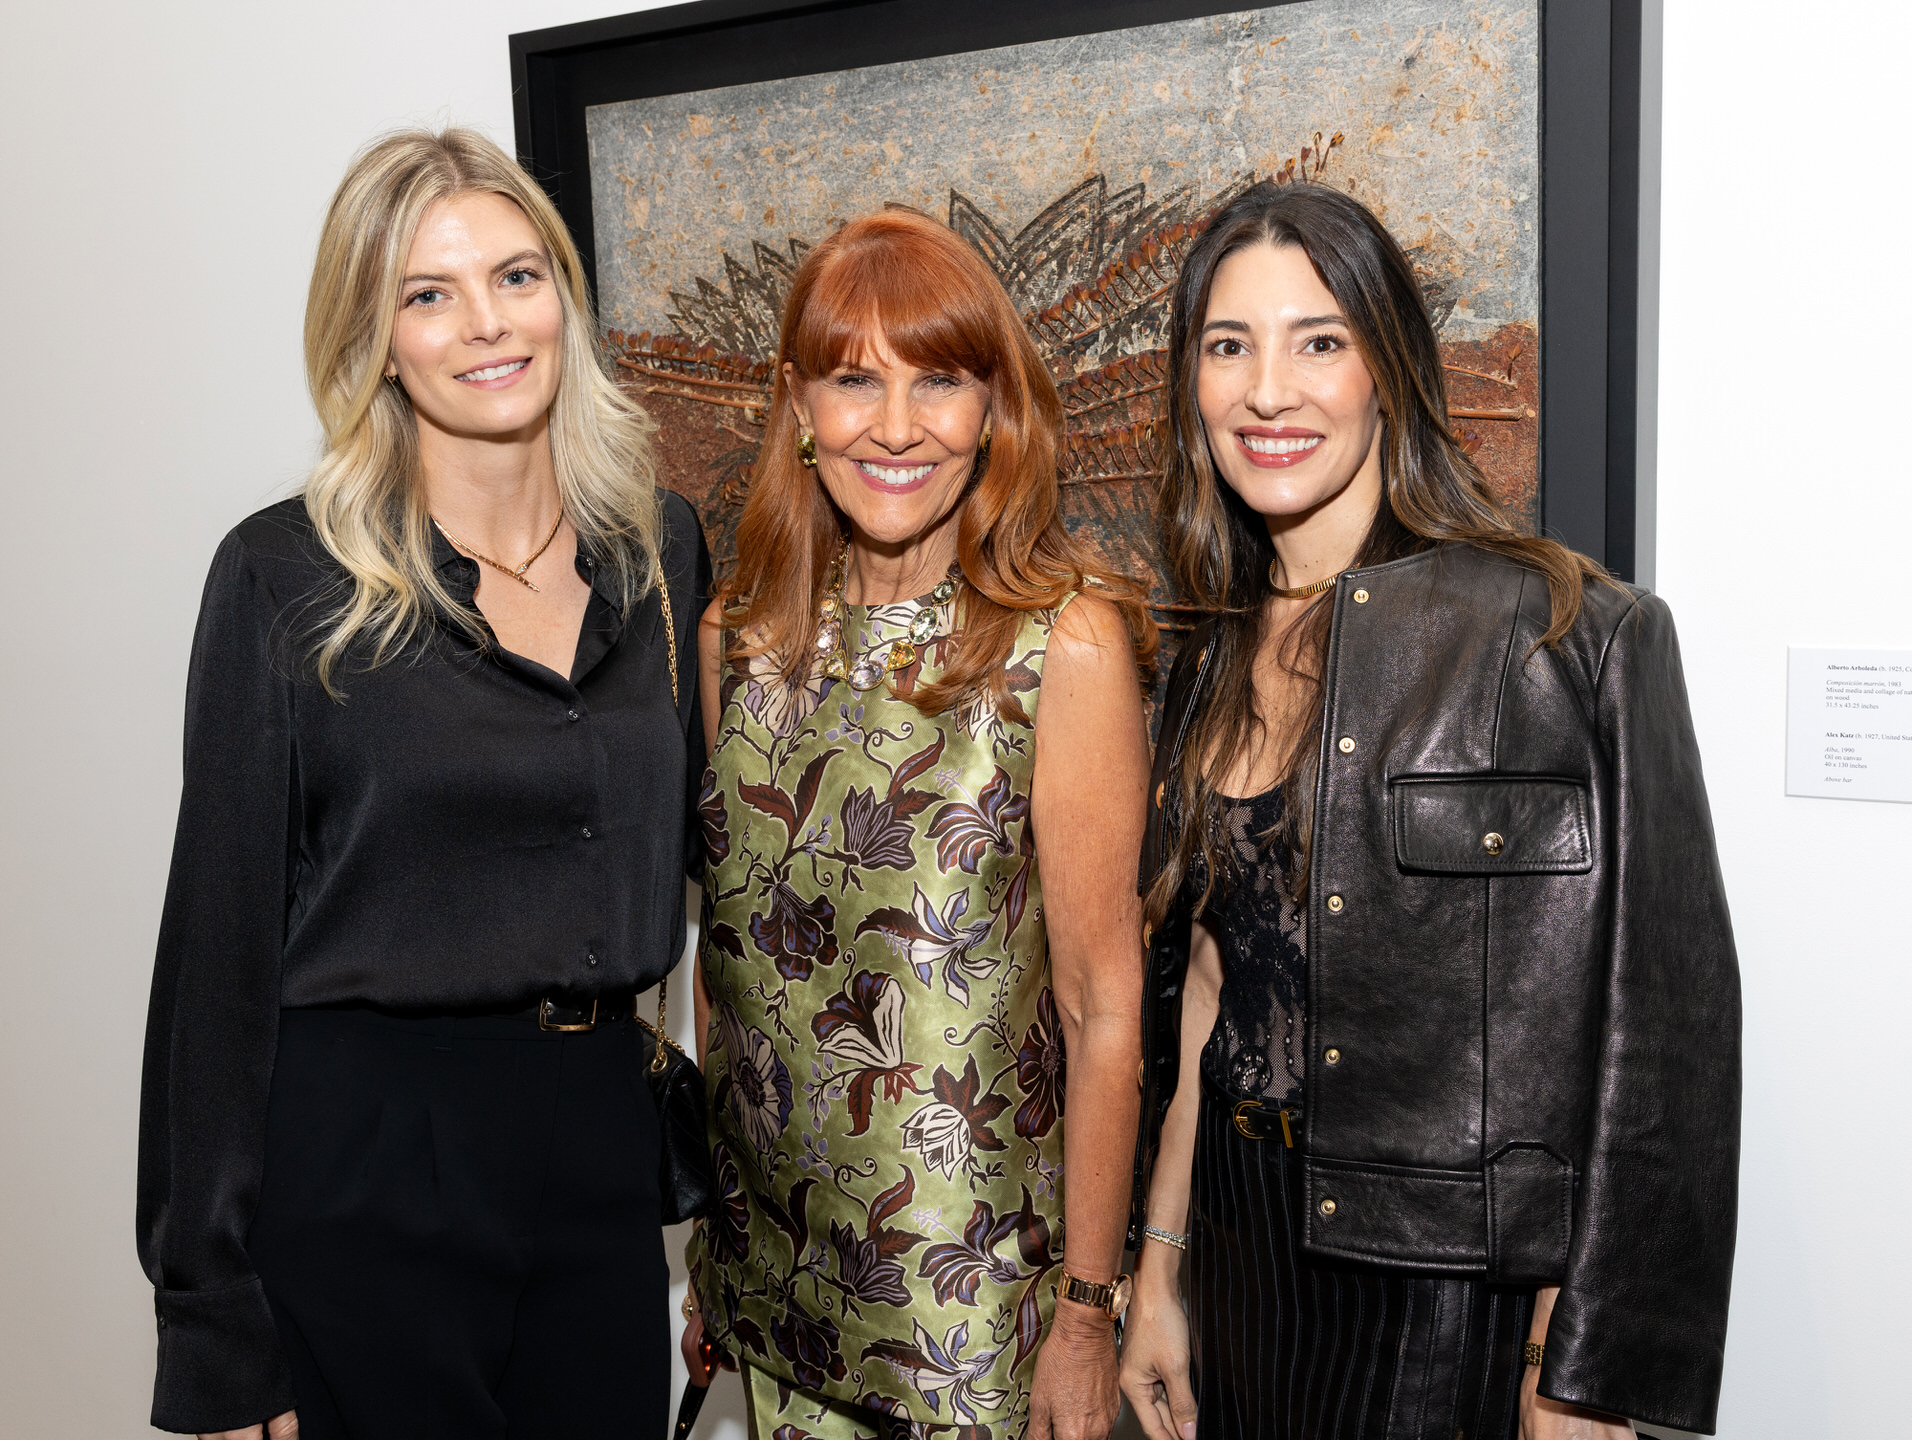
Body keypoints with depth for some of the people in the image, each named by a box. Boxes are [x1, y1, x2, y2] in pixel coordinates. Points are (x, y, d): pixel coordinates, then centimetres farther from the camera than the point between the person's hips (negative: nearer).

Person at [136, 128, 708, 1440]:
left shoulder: (662, 548, 3)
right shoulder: (287, 577, -9)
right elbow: (222, 942, -8)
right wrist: (216, 1329, -7)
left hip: (601, 1139, 4)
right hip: (363, 1169, -4)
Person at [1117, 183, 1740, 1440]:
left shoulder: (1574, 633, -14)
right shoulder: (1216, 659, 4)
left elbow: (1663, 1019, -14)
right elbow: (1204, 973, 8)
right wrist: (1160, 1269, 8)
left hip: (1460, 1287, -5)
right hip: (1244, 1252, 5)